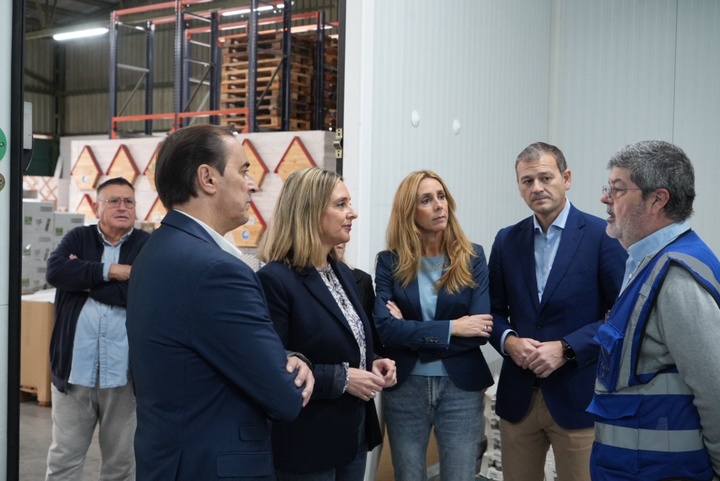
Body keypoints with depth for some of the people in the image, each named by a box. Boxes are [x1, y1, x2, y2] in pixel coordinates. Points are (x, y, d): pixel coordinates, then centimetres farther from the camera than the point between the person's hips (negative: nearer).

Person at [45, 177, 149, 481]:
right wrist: (113, 271, -14)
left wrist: (83, 279, -9)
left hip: (125, 371, -1)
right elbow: (55, 270, -11)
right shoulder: (78, 238, 8)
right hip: (75, 369, 2)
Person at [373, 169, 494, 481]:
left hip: (460, 387, 0)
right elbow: (384, 328, -14)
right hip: (404, 388, 0)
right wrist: (450, 328, -17)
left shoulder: (471, 257, -1)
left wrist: (412, 332, -12)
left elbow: (480, 330, -11)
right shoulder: (390, 262, -2)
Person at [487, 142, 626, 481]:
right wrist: (508, 341, -9)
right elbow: (494, 310, 12)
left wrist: (566, 349, -16)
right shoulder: (506, 240, 8)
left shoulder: (603, 236, -6)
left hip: (579, 396, -4)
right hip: (518, 394, 4)